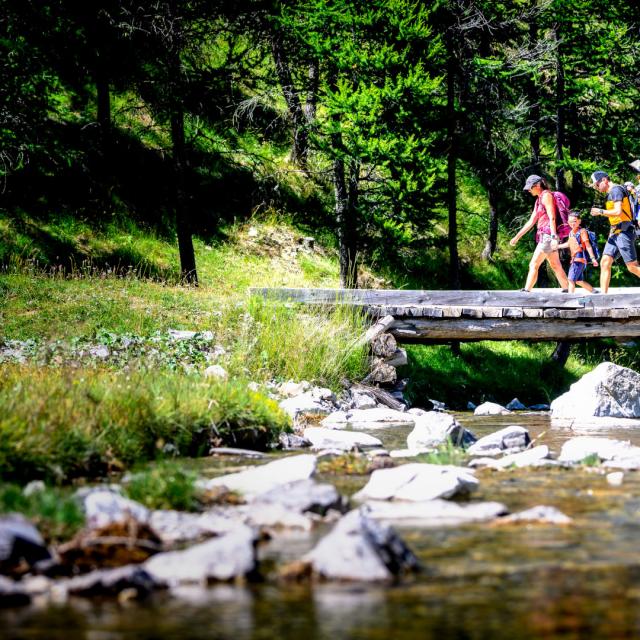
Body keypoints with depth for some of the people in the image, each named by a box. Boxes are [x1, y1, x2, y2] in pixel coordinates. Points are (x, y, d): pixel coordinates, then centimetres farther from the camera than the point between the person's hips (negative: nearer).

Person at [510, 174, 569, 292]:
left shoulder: (546, 196, -7)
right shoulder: (539, 200, 21)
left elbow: (552, 218, -16)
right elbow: (531, 221, 22)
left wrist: (553, 236, -25)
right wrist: (517, 237, 19)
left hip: (547, 235, -10)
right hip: (544, 236, 10)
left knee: (534, 265, -12)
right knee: (556, 266, 9)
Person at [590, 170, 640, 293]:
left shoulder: (616, 190, -10)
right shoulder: (610, 194, 19)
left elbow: (618, 212, -20)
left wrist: (601, 212, -9)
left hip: (624, 232, -10)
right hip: (615, 233, 10)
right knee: (605, 263, 0)